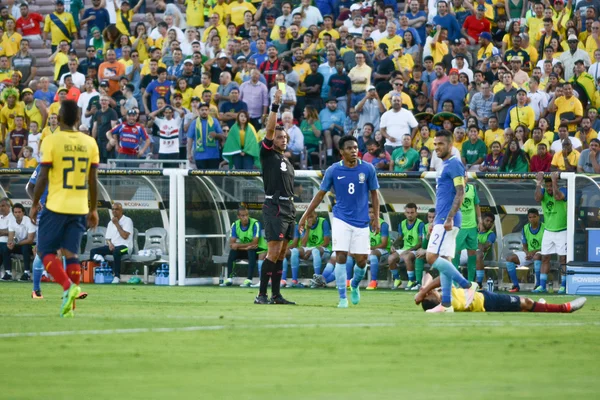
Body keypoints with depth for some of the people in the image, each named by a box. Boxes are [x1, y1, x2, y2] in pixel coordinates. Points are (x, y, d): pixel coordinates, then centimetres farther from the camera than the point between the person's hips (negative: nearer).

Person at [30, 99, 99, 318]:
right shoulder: (90, 143, 4)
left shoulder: (51, 141, -8)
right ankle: (69, 306, 4)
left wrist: (34, 204, 2)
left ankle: (68, 286, -18)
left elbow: (43, 177, -9)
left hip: (56, 206, -4)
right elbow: (93, 181, 6)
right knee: (71, 253, 8)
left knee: (46, 251, 5)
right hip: (80, 208, 4)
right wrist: (93, 209, 15)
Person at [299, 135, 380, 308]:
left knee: (361, 260, 1)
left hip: (361, 221, 1)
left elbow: (374, 194, 6)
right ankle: (343, 298, -5)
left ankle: (355, 285, 33)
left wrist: (376, 219, -1)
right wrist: (305, 217, 4)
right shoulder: (333, 170, -4)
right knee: (341, 256, -12)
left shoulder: (368, 169, -3)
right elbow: (320, 194, 5)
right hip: (341, 220, -1)